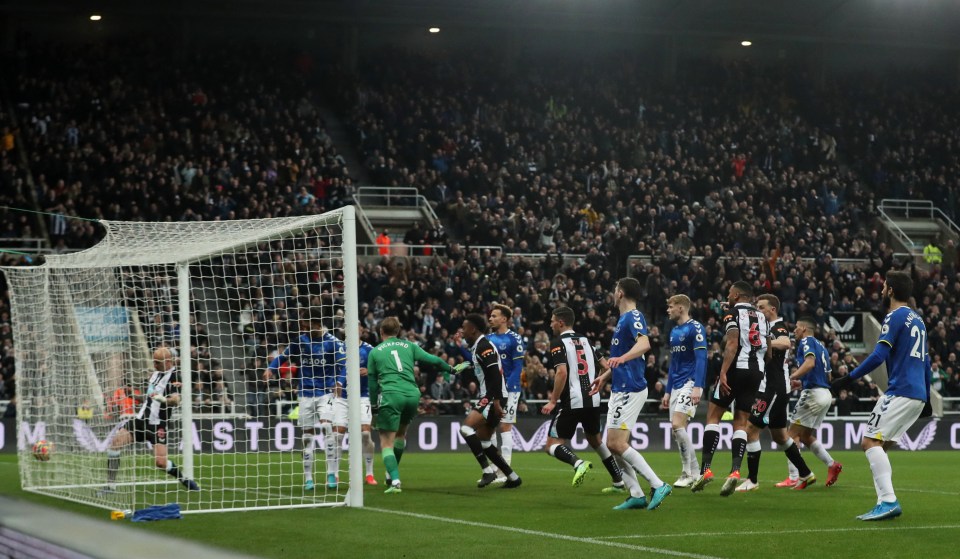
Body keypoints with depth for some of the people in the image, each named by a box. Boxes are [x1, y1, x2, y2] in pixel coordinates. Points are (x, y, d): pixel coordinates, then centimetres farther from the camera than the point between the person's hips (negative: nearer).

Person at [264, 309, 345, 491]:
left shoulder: (332, 342, -7)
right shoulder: (300, 341, 5)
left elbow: (344, 364, -12)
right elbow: (284, 356, 15)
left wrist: (339, 382, -29)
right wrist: (271, 368, -3)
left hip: (326, 392, -4)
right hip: (306, 394, 4)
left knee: (327, 426, -22)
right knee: (308, 435, 5)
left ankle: (332, 474, -16)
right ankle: (308, 478, 15)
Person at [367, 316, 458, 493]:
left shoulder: (374, 352, 13)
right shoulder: (409, 346, 16)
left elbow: (372, 384, 13)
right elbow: (434, 361, 14)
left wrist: (374, 408, 19)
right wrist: (452, 369, 32)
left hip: (390, 396, -3)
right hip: (412, 394, 3)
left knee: (386, 442, 1)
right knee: (400, 432, 28)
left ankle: (395, 481, -16)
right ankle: (392, 474, 34)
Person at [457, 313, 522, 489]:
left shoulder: (484, 346, -13)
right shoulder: (477, 346, 18)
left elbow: (495, 375, -23)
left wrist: (496, 402, -27)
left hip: (493, 398, -11)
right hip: (487, 398, 11)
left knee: (467, 428, -21)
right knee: (483, 441, 13)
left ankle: (488, 471, -19)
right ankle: (512, 477, 17)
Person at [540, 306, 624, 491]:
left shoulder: (558, 342, -5)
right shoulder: (585, 341, 16)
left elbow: (562, 372, -18)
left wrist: (553, 401, -15)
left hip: (572, 402, -7)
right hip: (593, 401, 7)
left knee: (552, 445, 0)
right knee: (595, 441, 25)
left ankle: (578, 463, -28)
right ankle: (619, 481, 21)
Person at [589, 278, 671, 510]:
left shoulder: (633, 317, -13)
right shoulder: (624, 319, 19)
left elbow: (644, 344, -33)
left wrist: (621, 358, -48)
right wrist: (605, 376, 41)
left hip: (630, 390, -10)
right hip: (621, 389, 10)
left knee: (617, 443, -15)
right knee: (614, 444, 7)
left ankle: (658, 485, -14)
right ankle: (636, 495, 7)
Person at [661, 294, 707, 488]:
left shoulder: (695, 328, -9)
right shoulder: (674, 332, 17)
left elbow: (701, 358, -16)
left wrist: (697, 387, -24)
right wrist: (667, 391, 21)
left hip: (690, 383, -9)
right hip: (676, 385, 9)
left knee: (677, 424, -18)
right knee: (676, 429, 4)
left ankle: (692, 473, -11)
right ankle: (688, 473, 9)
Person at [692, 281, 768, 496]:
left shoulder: (733, 313, -3)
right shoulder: (761, 316, 18)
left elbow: (732, 344, -16)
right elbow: (768, 350, 18)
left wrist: (723, 372, -21)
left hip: (737, 368, -6)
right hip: (757, 371, 6)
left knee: (713, 415, 2)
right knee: (740, 422, 7)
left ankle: (706, 468, -7)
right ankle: (735, 470, -9)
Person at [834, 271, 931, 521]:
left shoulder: (895, 316, -6)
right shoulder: (917, 319, 21)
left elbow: (880, 355, -16)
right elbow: (925, 361, 24)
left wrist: (849, 378, -14)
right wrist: (927, 399, 29)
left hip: (900, 392, -9)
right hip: (918, 395, 9)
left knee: (870, 442, -13)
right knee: (878, 446, 11)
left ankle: (888, 500, -25)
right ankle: (886, 504, 2)